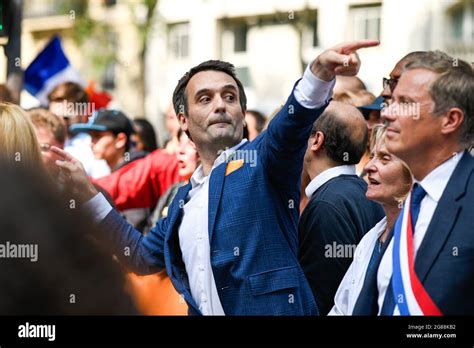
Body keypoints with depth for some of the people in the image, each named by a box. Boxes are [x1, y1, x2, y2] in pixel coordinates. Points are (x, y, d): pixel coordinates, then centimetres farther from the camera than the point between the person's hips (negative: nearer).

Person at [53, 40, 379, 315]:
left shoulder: (261, 158, -1)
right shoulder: (184, 200, 18)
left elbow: (290, 124, -21)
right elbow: (143, 255, 26)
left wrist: (319, 72, -42)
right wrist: (85, 190, 22)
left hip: (270, 308, -6)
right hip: (201, 311, 6)